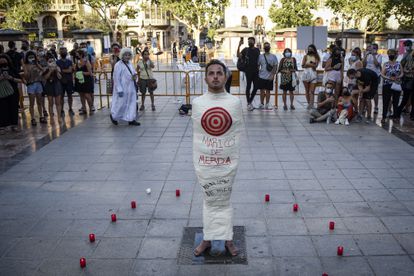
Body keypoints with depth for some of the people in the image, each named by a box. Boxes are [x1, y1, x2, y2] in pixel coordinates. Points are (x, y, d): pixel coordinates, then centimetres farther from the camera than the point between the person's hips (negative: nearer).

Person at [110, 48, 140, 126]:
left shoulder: (130, 63, 8)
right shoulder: (118, 65, -15)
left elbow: (134, 72, 22)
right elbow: (116, 78, -16)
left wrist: (135, 76, -4)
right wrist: (119, 90, -20)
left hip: (131, 88, 7)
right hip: (123, 88, -7)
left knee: (132, 103, 8)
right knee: (121, 103, 2)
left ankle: (131, 119, 16)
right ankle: (113, 116, 27)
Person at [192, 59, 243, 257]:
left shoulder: (235, 102, -5)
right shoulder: (197, 103, -4)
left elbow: (238, 132, 1)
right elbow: (196, 133, 3)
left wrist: (235, 156, 1)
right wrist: (197, 159, 5)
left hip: (227, 160, 0)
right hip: (204, 161, 1)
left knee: (224, 201, 12)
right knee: (209, 200, 12)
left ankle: (227, 239, 25)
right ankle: (207, 239, 24)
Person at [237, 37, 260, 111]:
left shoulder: (257, 50, 12)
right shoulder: (245, 49, 2)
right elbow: (239, 55, -12)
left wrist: (259, 68, 14)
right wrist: (239, 46, -20)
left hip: (256, 71, 4)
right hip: (248, 71, -4)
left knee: (256, 87, 4)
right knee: (248, 86, -2)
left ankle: (250, 101, 21)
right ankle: (249, 103, 5)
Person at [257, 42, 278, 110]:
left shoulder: (273, 56, 3)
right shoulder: (260, 56, 5)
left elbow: (275, 66, 0)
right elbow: (258, 66, 8)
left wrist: (273, 75, -10)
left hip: (269, 77, 0)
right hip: (261, 76, 1)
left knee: (268, 91, 4)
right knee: (262, 90, 4)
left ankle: (267, 104, 10)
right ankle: (262, 104, 14)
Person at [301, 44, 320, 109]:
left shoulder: (316, 57, 8)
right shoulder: (306, 56, 11)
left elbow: (316, 65, -7)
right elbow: (303, 65, -1)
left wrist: (307, 64, -7)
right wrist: (311, 65, -8)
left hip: (313, 74, -1)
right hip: (306, 73, 1)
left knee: (312, 91, -10)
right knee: (307, 91, 4)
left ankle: (311, 104, -20)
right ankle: (309, 104, 11)